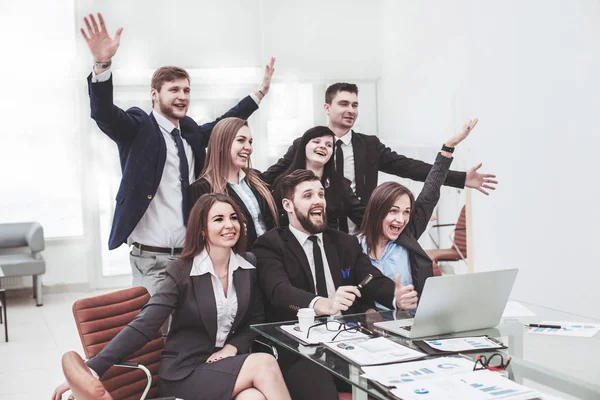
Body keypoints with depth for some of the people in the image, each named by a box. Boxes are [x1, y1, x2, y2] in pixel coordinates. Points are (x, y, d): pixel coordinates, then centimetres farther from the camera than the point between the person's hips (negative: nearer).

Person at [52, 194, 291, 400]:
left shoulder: (248, 268, 3)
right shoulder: (182, 271, -10)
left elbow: (256, 320, 14)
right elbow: (143, 325, -17)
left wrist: (233, 347, -7)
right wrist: (90, 370, -26)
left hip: (227, 363, 4)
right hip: (184, 371, -3)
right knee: (264, 364, -28)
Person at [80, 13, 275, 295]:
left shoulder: (189, 130, 12)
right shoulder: (138, 127, -5)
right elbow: (103, 112, -22)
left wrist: (260, 92, 30)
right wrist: (102, 64, -39)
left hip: (191, 256, 6)